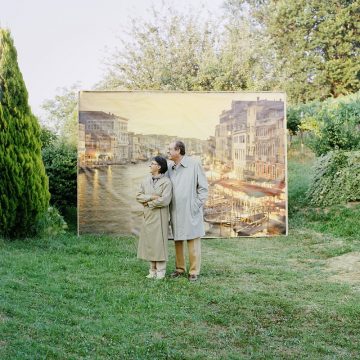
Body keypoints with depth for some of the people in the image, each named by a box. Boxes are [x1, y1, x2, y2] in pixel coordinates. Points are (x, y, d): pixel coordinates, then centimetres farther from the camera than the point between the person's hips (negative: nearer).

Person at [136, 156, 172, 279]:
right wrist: (151, 197, -12)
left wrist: (148, 203, -9)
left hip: (159, 216, -6)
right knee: (149, 242, 8)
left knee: (159, 242, -2)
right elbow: (139, 196, 5)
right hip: (148, 215, 6)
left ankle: (160, 272, 7)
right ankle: (153, 270, 18)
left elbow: (164, 200, -19)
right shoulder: (146, 180, 8)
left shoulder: (166, 182, -10)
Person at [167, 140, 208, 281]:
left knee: (193, 242, 0)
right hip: (175, 212, 5)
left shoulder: (194, 164, -7)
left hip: (191, 212, -5)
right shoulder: (170, 168, 7)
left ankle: (194, 271, 10)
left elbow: (203, 187, -5)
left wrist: (197, 206, -10)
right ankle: (180, 268, 25)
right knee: (177, 241, 12)